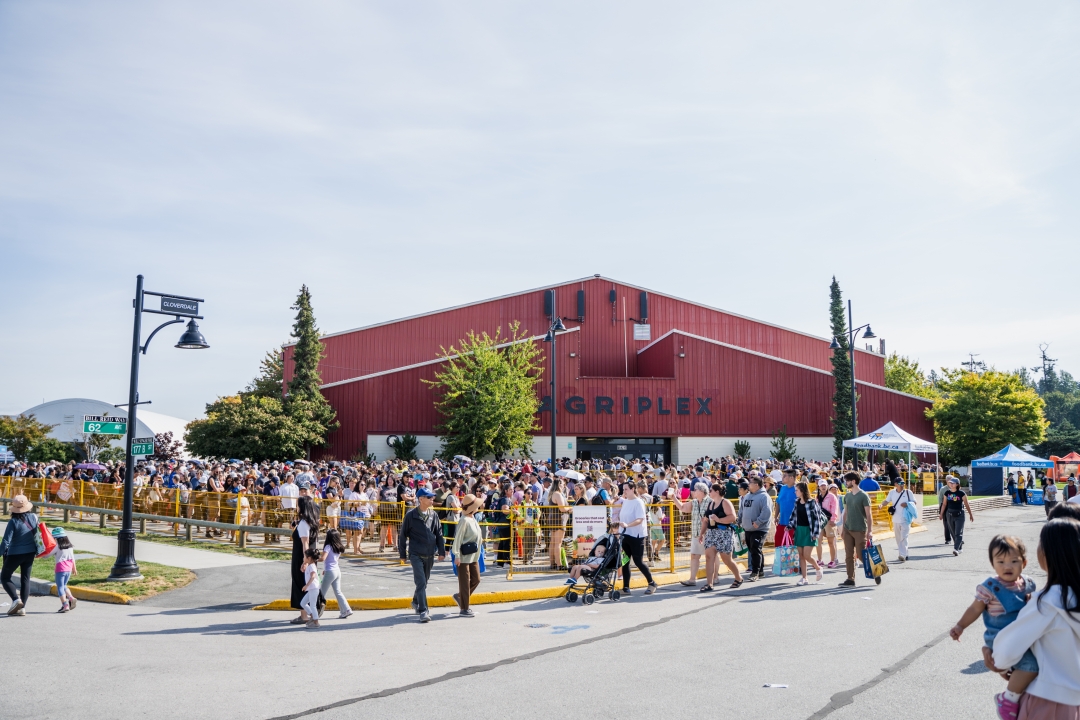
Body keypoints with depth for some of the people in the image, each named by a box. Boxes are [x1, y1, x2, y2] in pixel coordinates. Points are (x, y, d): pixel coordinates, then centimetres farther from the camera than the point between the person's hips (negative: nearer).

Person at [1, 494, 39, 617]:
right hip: (30, 553, 5)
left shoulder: (14, 522, -19)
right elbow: (37, 534, 8)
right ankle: (22, 607, 10)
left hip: (15, 554, -5)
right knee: (25, 579, 12)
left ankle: (16, 599, -7)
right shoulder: (34, 517, -4)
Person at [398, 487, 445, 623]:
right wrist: (402, 554, 2)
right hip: (416, 554, -5)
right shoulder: (411, 515, -7)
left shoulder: (433, 515, 5)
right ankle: (423, 611, -10)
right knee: (421, 582, -12)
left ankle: (416, 602, 39)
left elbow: (439, 534, 10)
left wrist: (441, 552, 6)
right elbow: (403, 535, 0)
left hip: (430, 554, 5)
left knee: (424, 581, 16)